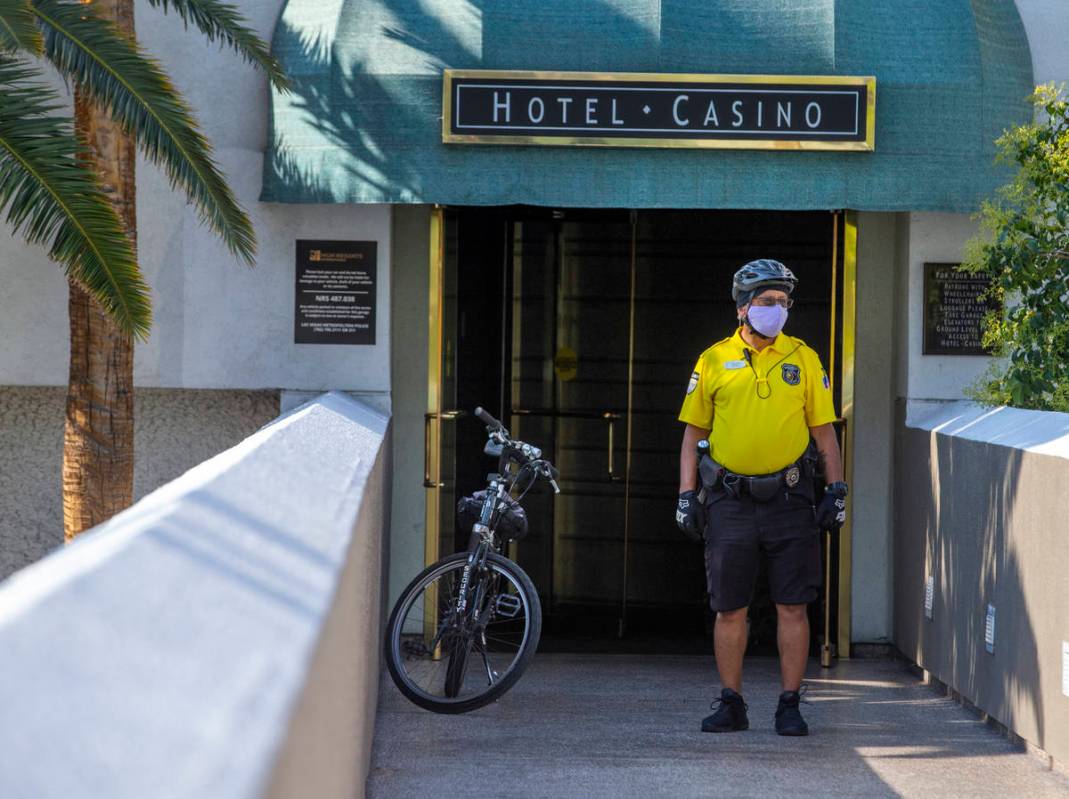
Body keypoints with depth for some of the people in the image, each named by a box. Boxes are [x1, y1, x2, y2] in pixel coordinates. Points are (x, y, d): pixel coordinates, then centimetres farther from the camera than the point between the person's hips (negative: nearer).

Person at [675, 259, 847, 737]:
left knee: (792, 607, 0)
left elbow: (824, 432, 9)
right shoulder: (714, 361, 5)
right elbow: (693, 432, 9)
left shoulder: (803, 359, 6)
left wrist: (836, 490, 1)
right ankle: (731, 704, 14)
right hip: (730, 502, 0)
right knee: (730, 608, 4)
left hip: (789, 500, 0)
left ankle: (789, 705, 7)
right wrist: (687, 495, 3)